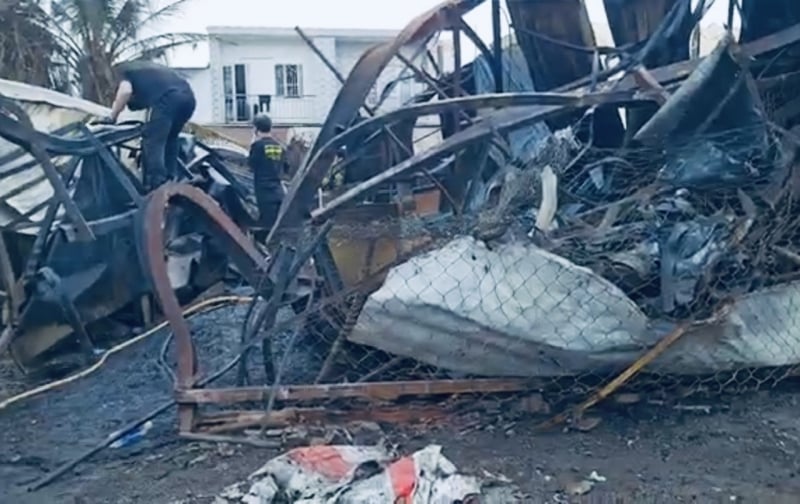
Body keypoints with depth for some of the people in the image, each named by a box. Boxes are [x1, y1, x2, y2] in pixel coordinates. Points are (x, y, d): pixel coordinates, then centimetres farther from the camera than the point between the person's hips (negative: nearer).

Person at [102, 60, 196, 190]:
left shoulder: (121, 70, 19)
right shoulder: (144, 67, 42)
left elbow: (125, 91, 0)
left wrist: (112, 116, 9)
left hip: (168, 98, -8)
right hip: (188, 96, 8)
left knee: (152, 142, -5)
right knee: (170, 139, 22)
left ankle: (157, 188, -15)